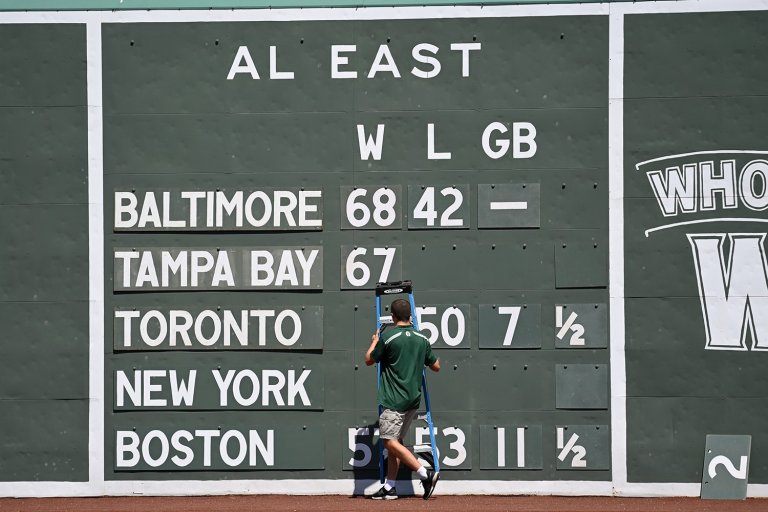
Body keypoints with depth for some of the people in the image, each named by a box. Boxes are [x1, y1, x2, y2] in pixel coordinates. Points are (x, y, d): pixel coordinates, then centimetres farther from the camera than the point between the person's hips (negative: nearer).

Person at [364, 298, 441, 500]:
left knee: (390, 441, -9)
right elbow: (436, 366, 16)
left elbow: (369, 360, 3)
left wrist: (374, 342, 23)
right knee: (396, 441, 13)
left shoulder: (388, 337, -11)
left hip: (394, 399, -7)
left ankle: (425, 474, -19)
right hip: (414, 399, 7)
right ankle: (389, 488, 13)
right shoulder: (422, 339, 6)